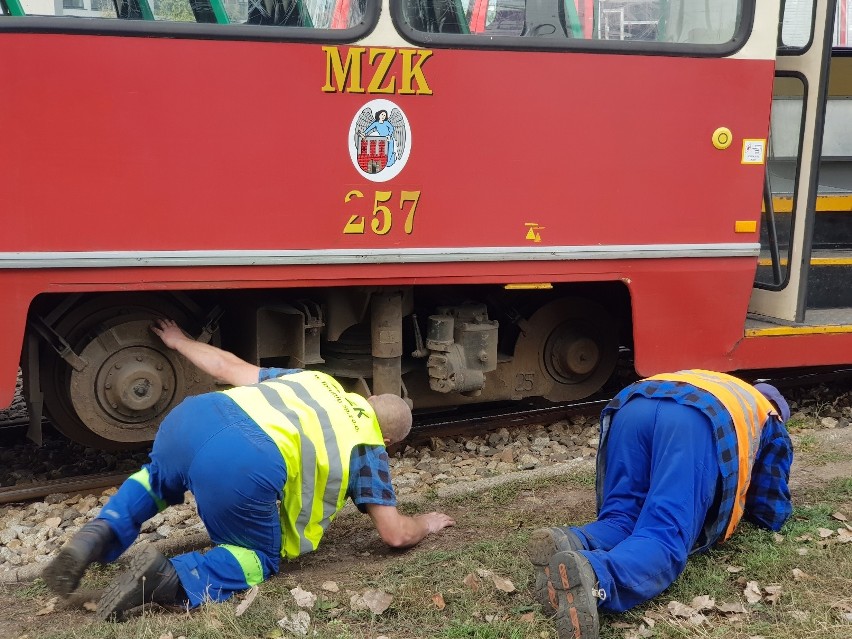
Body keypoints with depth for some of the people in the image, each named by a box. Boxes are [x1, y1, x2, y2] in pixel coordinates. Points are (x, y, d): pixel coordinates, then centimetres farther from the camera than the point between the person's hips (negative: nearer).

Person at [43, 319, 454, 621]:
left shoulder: (314, 380, 35)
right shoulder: (368, 446, 22)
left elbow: (228, 367, 39)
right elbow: (395, 534, 19)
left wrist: (180, 342, 56)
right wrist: (427, 523, 41)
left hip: (192, 416, 6)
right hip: (244, 468, -6)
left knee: (158, 480, 40)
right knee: (261, 559, 21)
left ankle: (99, 536, 13)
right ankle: (168, 578, -5)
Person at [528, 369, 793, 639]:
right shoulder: (769, 420, 37)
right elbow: (772, 513, 35)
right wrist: (740, 497, 55)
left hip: (632, 406, 5)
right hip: (701, 421, -4)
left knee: (620, 519, 9)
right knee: (666, 536, -16)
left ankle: (570, 543, -24)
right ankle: (595, 576, -47)